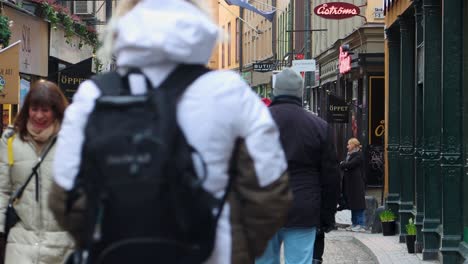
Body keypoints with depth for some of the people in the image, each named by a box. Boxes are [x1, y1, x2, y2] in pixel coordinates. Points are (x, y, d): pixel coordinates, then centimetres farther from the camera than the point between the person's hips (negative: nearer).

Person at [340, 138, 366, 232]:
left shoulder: (358, 155, -10)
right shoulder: (349, 154, 18)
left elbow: (349, 164, -20)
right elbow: (345, 164, 13)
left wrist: (342, 164, -3)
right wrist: (344, 165, -9)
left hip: (356, 184, -9)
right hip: (350, 183, 9)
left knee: (358, 204, -8)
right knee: (352, 204, 11)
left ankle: (361, 225, -6)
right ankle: (355, 223, 17)